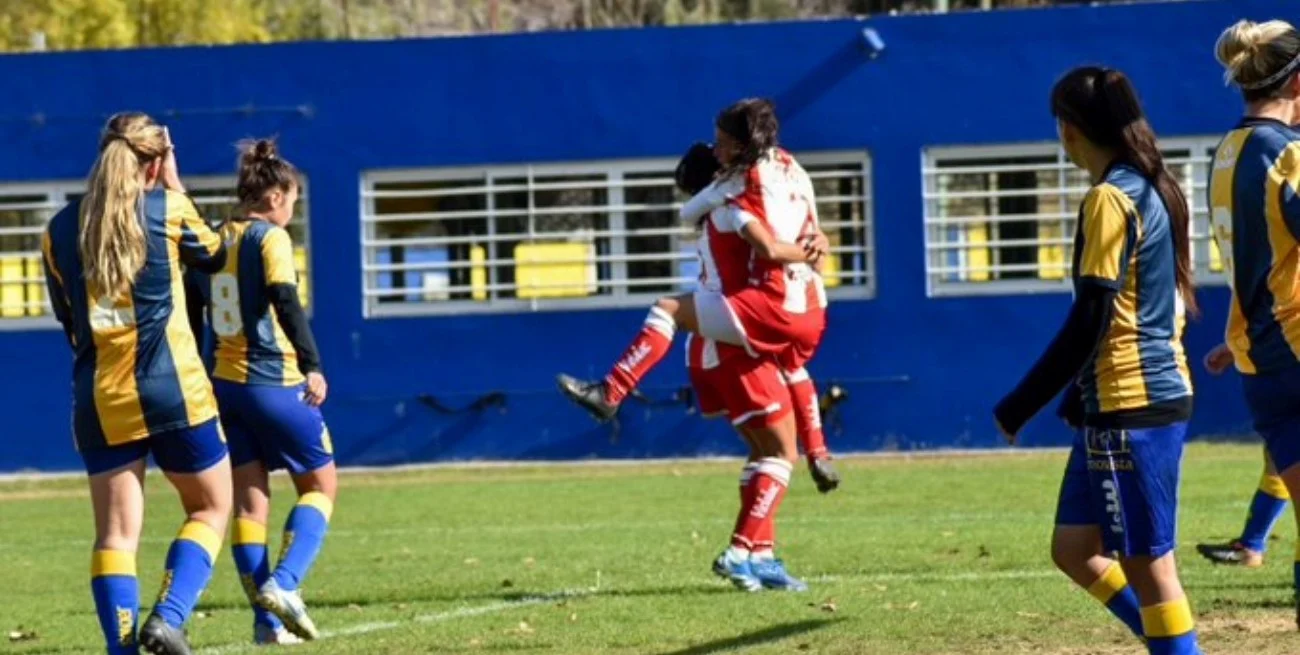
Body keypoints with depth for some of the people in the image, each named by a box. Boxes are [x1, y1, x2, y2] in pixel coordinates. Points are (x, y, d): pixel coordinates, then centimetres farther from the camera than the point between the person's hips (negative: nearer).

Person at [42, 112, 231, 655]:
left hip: (99, 401, 3)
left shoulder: (60, 229, 7)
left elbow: (67, 318, 15)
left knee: (115, 533, 3)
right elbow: (214, 257, 19)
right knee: (210, 508, 12)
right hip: (171, 390, -3)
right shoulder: (166, 208, -1)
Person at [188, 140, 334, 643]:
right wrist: (312, 366, -25)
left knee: (250, 499, 9)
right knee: (320, 486, 7)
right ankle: (283, 585, -13)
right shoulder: (270, 238, -10)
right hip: (274, 384, -6)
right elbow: (285, 303, -23)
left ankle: (266, 621, 7)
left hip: (224, 383, 7)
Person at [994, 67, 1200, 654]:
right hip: (1160, 391, 9)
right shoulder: (1154, 191, 13)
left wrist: (1019, 407, -12)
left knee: (1147, 565, -4)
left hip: (1130, 406, -9)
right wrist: (1080, 395, 24)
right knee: (1073, 549, 15)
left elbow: (1090, 320, -17)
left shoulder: (1110, 199, -14)